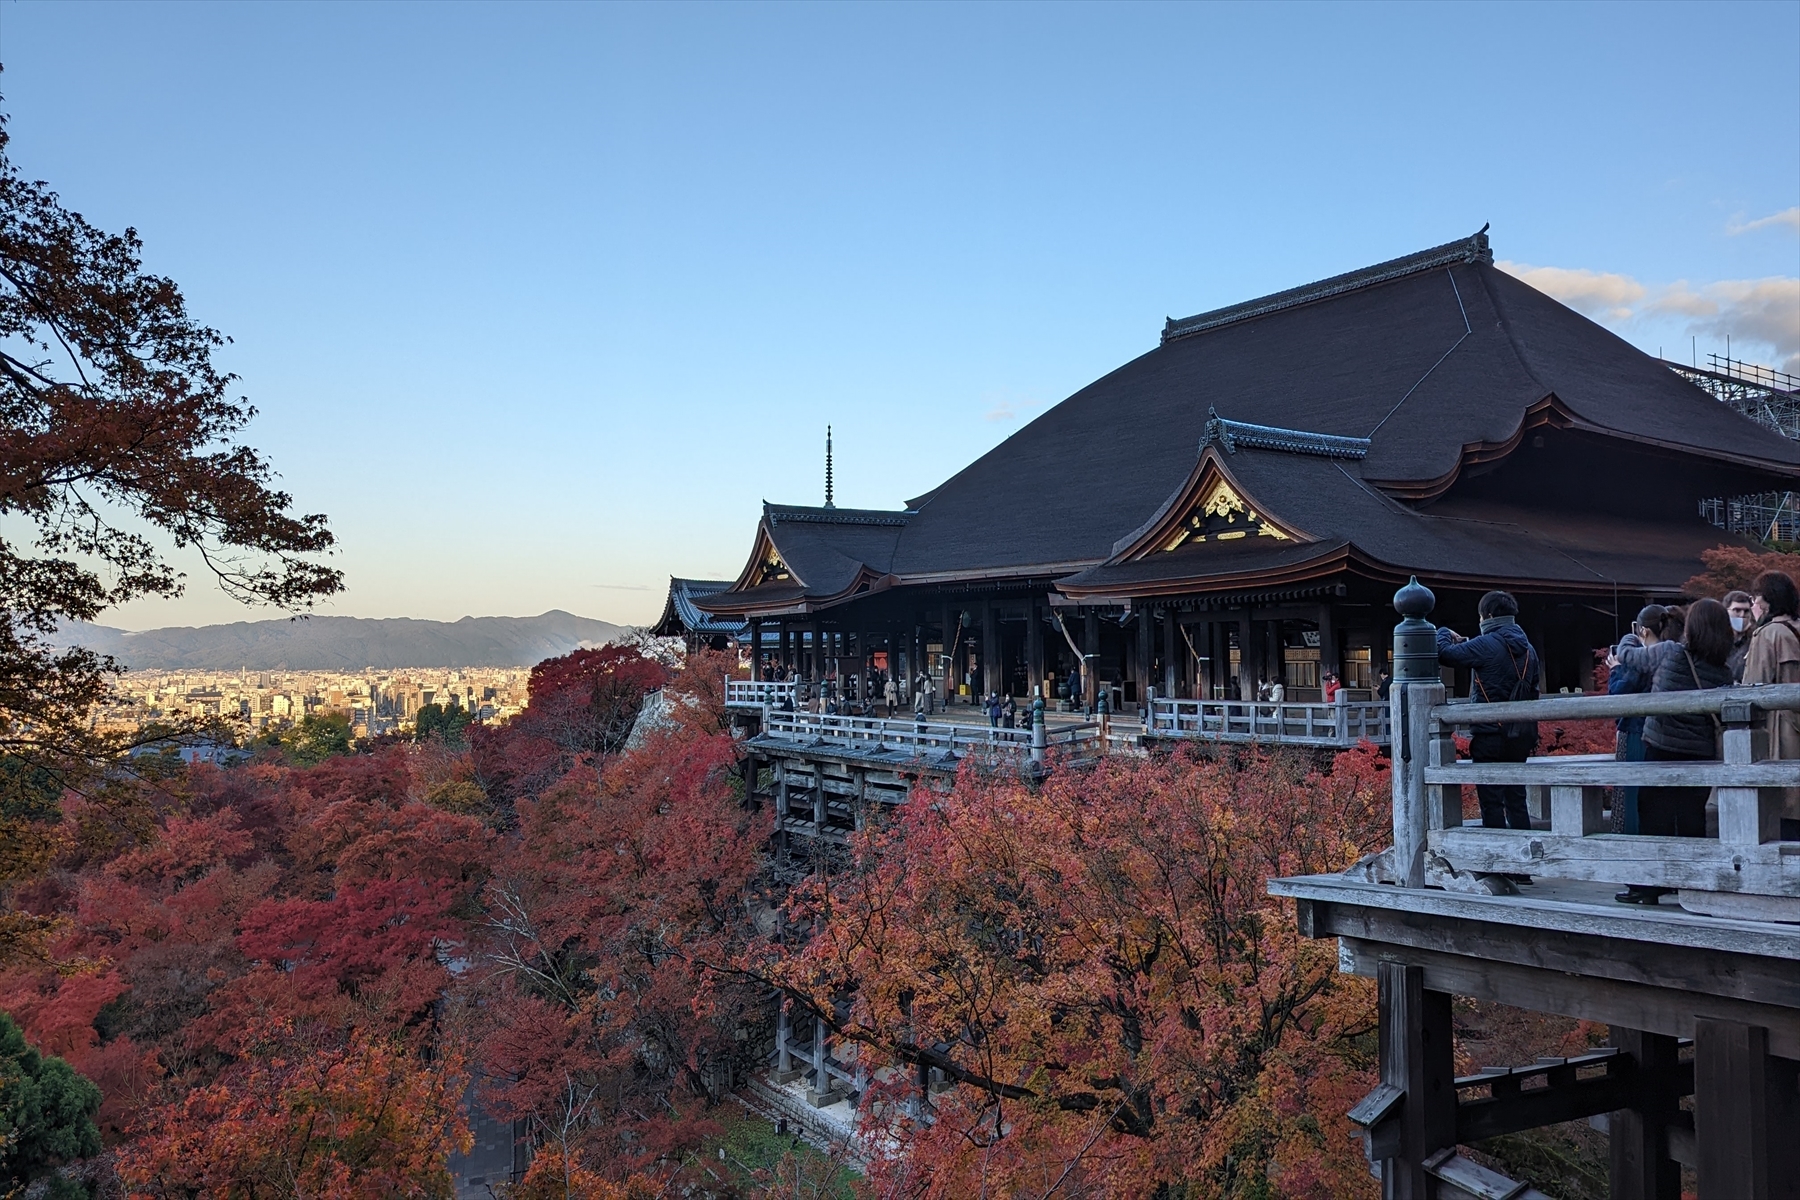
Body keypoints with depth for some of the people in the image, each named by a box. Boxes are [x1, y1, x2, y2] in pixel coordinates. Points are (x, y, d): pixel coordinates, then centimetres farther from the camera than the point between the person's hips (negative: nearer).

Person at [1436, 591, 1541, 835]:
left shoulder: (1486, 645, -14)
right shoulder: (1527, 648, 11)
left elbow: (1444, 654, -16)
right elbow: (1533, 692, 18)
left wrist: (1444, 633, 4)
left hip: (1490, 735, -7)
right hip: (1520, 737, 7)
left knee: (1492, 802, -1)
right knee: (1516, 800, 13)